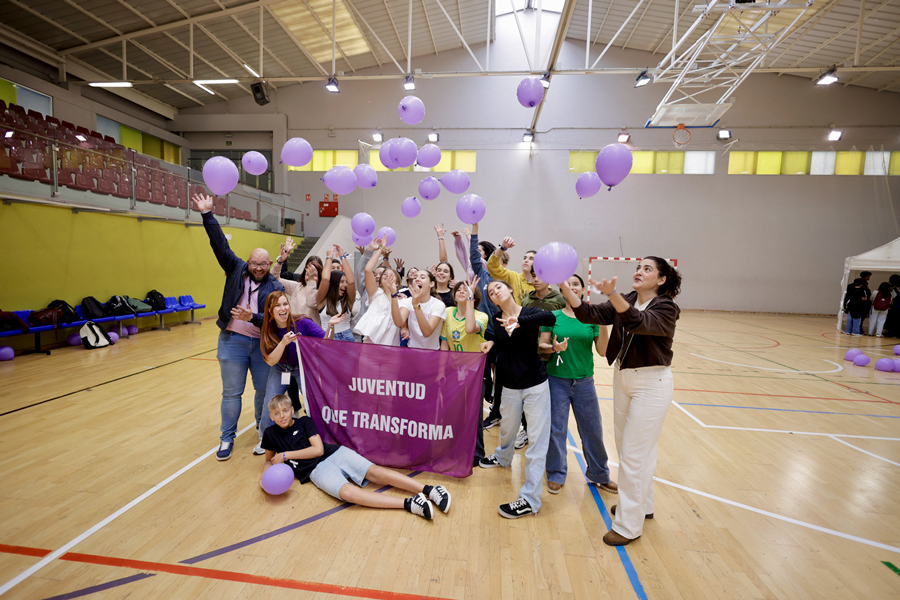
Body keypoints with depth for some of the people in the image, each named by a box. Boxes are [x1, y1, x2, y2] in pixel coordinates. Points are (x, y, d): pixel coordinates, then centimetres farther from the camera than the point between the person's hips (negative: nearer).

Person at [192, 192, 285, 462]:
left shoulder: (275, 287, -2)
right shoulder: (236, 270, 3)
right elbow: (220, 245, -3)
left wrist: (253, 317, -27)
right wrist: (207, 215, -8)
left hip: (263, 344, 0)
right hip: (232, 341, 0)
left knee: (264, 391, 10)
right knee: (231, 392, 9)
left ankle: (264, 434, 31)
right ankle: (227, 439, 24)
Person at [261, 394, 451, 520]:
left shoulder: (304, 422, 6)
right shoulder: (271, 434, 10)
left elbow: (318, 449, -2)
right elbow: (269, 460, 25)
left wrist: (286, 455, -4)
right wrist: (265, 475, 3)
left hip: (334, 453, 1)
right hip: (316, 469, -1)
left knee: (374, 472, -22)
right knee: (346, 492, -32)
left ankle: (429, 490, -29)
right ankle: (409, 504, -43)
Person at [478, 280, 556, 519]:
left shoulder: (529, 313, -11)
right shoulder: (497, 321, 1)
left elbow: (550, 317, -33)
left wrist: (519, 320, -41)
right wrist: (491, 343, -1)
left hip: (536, 385, -4)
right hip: (510, 386, 4)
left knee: (537, 440, -1)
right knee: (507, 429, 24)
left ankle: (530, 499, 9)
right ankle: (502, 457, 55)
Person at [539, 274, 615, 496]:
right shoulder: (553, 316, -2)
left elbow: (602, 351, -4)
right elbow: (541, 345, -3)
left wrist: (603, 325, -16)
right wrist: (554, 347, -24)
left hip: (584, 381, 2)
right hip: (557, 380, -1)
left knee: (592, 429, 12)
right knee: (556, 429, 7)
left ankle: (599, 474, 34)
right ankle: (556, 474, 28)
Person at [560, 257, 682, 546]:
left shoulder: (666, 308, -14)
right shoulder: (623, 302, 3)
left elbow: (638, 322, -35)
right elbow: (589, 314, -12)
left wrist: (612, 294, -50)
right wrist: (565, 288, -26)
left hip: (652, 384, -7)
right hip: (622, 379, 7)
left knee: (634, 454, -1)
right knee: (626, 446, 19)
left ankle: (629, 525, 16)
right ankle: (643, 504, 41)